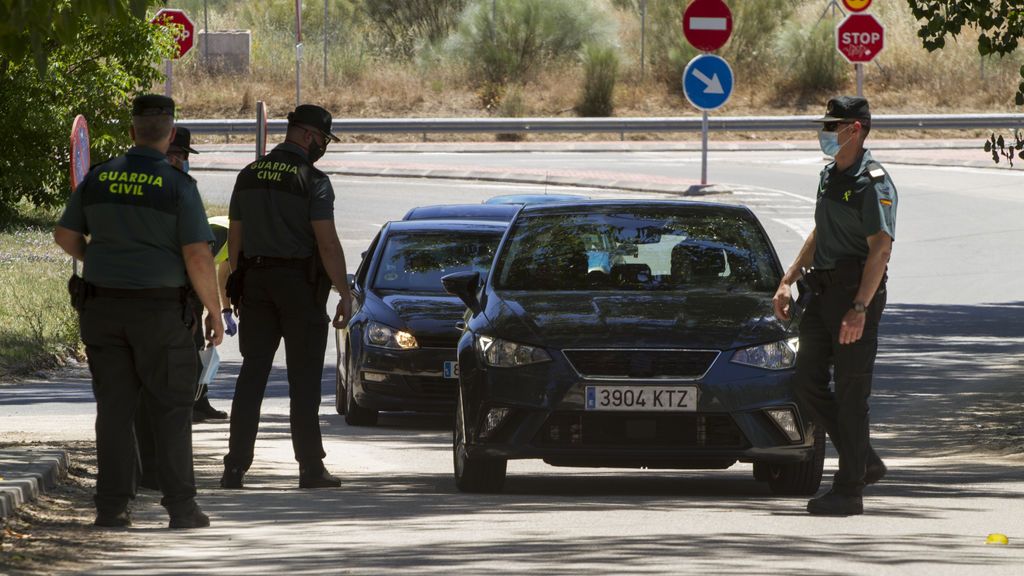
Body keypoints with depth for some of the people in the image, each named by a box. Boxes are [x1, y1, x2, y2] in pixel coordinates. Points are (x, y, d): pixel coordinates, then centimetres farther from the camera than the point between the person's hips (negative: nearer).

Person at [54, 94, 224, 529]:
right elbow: (198, 256, -13)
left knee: (114, 407, 7)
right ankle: (181, 505, 0)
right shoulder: (177, 185, -10)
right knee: (171, 409, 4)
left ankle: (112, 505, 3)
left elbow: (65, 236, 11)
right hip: (159, 309, -3)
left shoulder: (98, 178, 3)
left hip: (101, 308, 3)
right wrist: (214, 312, -2)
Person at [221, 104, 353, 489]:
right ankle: (311, 468, 2)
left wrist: (238, 288, 18)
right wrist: (345, 294, -11)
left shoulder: (249, 176, 9)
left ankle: (235, 467, 0)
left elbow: (234, 238, 11)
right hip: (300, 284, -5)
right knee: (304, 380, 0)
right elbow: (327, 242, -15)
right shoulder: (312, 181, -11)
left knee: (252, 374, 6)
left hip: (256, 283, 5)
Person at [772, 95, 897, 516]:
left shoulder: (873, 183, -13)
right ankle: (865, 462, 18)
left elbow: (880, 249, -19)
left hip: (857, 291, -9)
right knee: (807, 386, 7)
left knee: (850, 393, -6)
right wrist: (788, 281, 22)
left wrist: (859, 308, -26)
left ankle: (849, 490, -2)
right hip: (823, 292, 9)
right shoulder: (830, 176, 16)